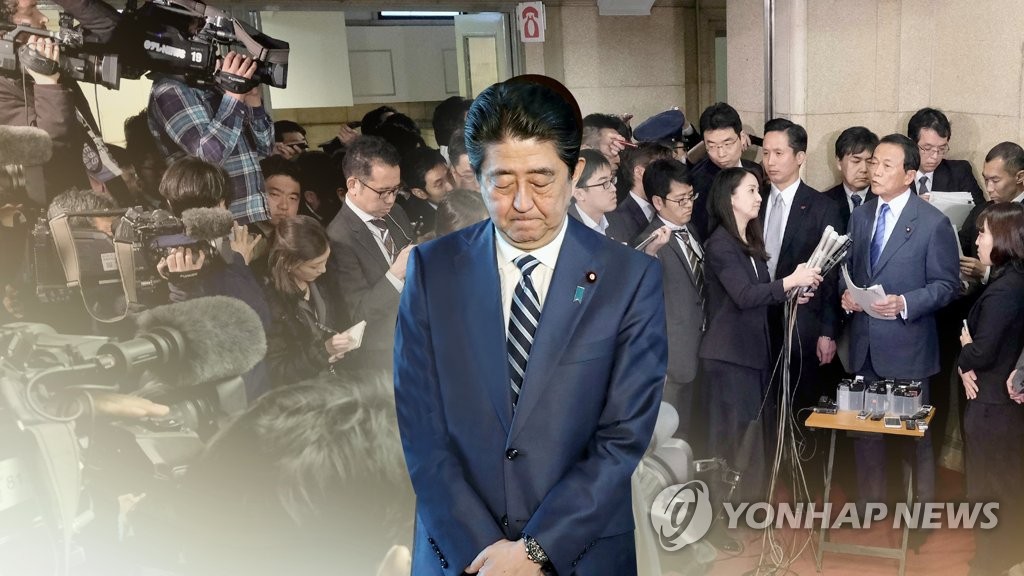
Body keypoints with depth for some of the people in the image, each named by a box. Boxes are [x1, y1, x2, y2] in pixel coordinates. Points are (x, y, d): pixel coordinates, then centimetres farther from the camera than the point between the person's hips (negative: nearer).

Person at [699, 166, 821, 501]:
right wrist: (790, 281, -27)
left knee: (758, 432, 14)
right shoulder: (720, 244, -14)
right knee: (737, 436, -3)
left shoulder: (750, 242, 14)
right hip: (730, 354, -9)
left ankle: (753, 503, 25)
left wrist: (791, 294, -1)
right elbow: (744, 296, -24)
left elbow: (758, 293, 14)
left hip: (755, 349, 9)